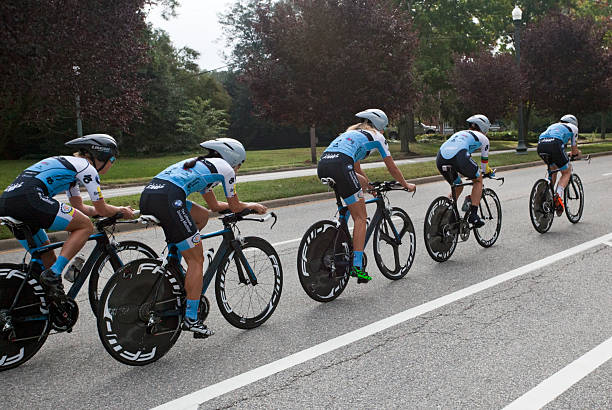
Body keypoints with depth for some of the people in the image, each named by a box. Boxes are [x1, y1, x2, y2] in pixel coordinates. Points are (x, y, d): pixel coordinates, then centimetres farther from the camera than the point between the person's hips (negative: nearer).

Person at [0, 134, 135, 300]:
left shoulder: (69, 163, 31)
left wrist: (112, 210, 38)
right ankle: (53, 275, -9)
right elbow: (102, 209, 7)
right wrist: (122, 210, 26)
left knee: (48, 257, 18)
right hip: (28, 199, -10)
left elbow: (79, 207, 36)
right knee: (86, 226, -1)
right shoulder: (87, 168, 3)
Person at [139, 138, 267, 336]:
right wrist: (253, 206, 39)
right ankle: (191, 319, 3)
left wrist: (246, 206, 48)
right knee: (196, 260, 1)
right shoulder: (225, 168, 14)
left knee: (202, 216, 28)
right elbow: (235, 207, 20)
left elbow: (214, 205, 42)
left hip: (147, 195, 8)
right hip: (168, 198, -8)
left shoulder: (200, 164, 36)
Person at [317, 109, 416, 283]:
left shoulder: (351, 132, 38)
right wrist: (406, 185, 40)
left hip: (322, 166, 7)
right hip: (339, 166, -7)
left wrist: (369, 185, 59)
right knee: (360, 217, 2)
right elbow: (392, 167, 25)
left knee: (361, 181, 31)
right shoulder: (376, 136, 19)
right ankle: (357, 266, -5)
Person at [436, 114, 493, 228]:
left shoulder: (459, 133, 40)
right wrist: (486, 172, 56)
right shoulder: (482, 138, 25)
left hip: (440, 158, 6)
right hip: (459, 158, -6)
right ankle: (473, 215, 12)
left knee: (458, 187, 30)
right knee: (478, 180, 22)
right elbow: (484, 159, 35)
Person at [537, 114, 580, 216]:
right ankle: (558, 196, -11)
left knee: (553, 168, 31)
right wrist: (577, 153, 53)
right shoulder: (573, 128, 28)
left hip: (540, 144, 5)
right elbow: (574, 150, 29)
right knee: (566, 172, 14)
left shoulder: (553, 126, 41)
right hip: (555, 145, -5)